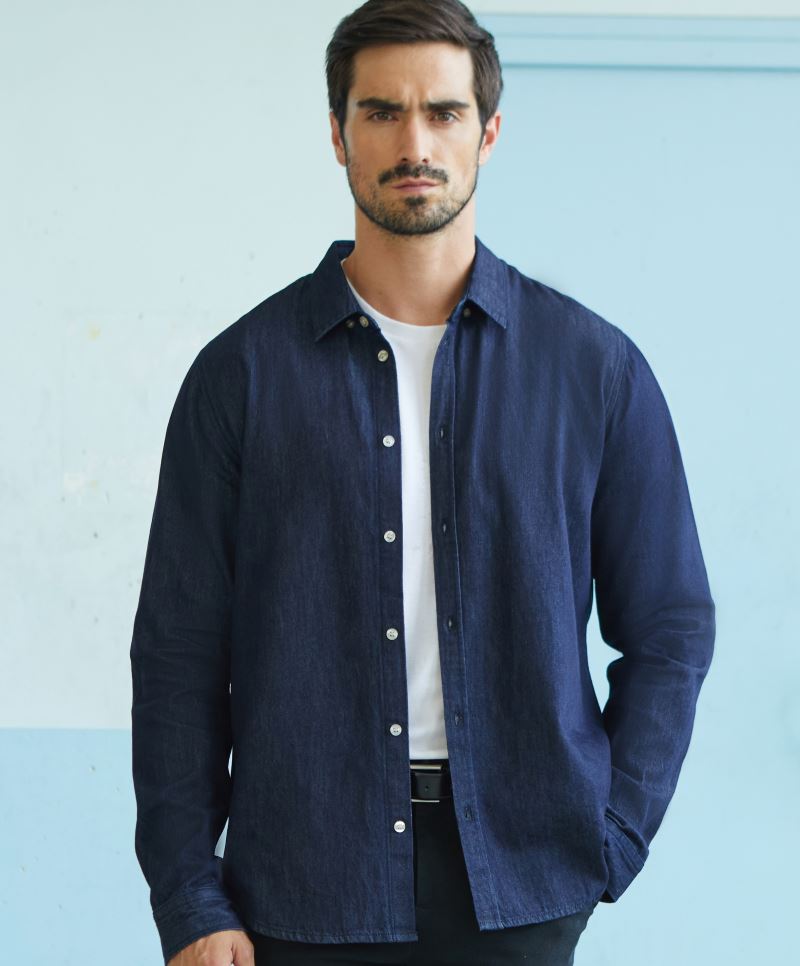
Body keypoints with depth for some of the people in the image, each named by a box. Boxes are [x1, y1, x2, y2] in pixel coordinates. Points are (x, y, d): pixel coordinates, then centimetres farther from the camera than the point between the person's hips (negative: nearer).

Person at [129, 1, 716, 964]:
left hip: (518, 888, 0)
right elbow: (178, 650, 1)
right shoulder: (243, 371, 1)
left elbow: (670, 629, 7)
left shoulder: (596, 368, 2)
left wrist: (608, 843, -2)